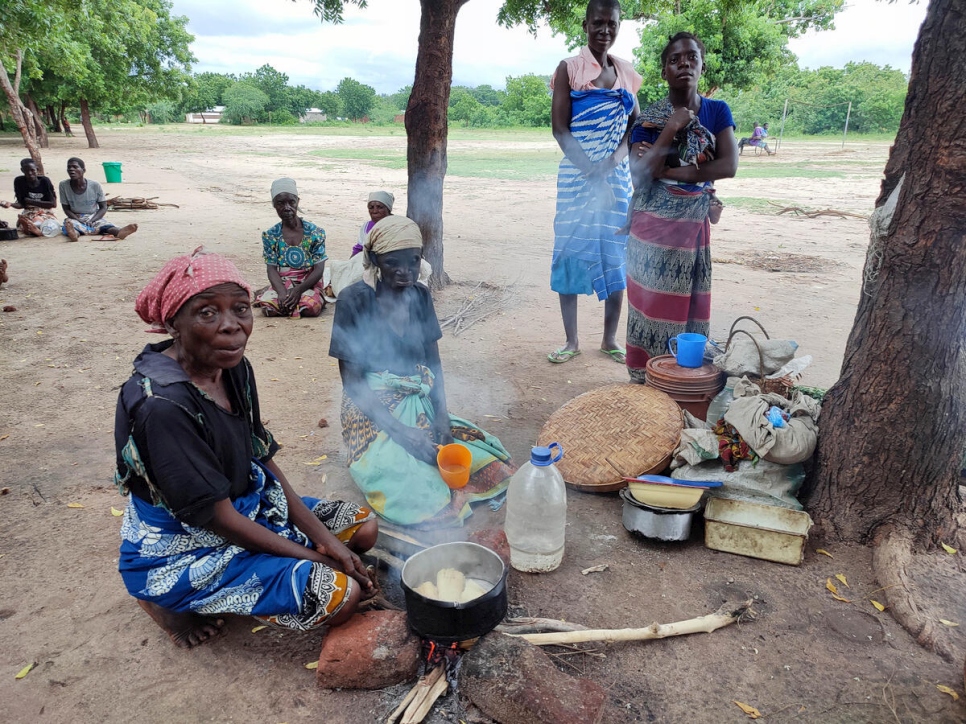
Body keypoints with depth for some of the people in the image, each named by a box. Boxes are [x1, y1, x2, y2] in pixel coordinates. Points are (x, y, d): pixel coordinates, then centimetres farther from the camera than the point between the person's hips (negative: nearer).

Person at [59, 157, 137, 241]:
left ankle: (119, 232, -66)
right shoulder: (64, 185, -7)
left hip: (94, 217, 0)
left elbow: (103, 207, -4)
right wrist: (79, 220, -19)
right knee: (69, 223, -35)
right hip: (75, 218, 0)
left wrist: (91, 220, -20)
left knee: (104, 224, -34)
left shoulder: (95, 185, -9)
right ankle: (73, 233, -69)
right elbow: (66, 209, -1)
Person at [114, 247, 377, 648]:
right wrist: (314, 557, -16)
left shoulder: (234, 368, -7)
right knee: (341, 594, -18)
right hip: (182, 551, -8)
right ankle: (178, 602, 2)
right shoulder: (162, 404, -31)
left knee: (363, 525, 8)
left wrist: (321, 535, -6)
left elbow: (262, 460, 1)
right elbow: (217, 517, -25)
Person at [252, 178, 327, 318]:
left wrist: (299, 289, -22)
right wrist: (282, 292, -23)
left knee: (312, 308, -35)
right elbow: (272, 269, -2)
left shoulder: (315, 233, -3)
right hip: (282, 284, 2)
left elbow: (319, 269, -6)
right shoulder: (270, 236, 2)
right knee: (268, 307, -28)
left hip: (308, 283, -2)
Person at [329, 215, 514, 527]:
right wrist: (401, 431, -22)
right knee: (422, 491, -25)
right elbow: (352, 380, -13)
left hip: (420, 405, 5)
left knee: (492, 464, -11)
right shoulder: (354, 300, -13)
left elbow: (433, 361, 7)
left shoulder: (420, 296, 3)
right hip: (374, 410, -5)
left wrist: (442, 415, -10)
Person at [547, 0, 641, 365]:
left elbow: (635, 123, 11)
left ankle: (610, 339, 14)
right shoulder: (569, 68, -1)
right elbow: (560, 128, -8)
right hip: (578, 174, -4)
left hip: (617, 175, 4)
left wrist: (616, 157, -9)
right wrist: (589, 170, -18)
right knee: (571, 252, -1)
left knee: (616, 255, 4)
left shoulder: (626, 72, 11)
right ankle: (571, 340, 8)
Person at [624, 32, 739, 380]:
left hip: (694, 226, 2)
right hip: (653, 227, -2)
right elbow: (639, 175, -14)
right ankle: (645, 379, 11)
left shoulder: (717, 111, 3)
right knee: (652, 303, 0)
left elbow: (729, 166, -10)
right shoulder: (648, 118, -4)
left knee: (689, 307, 7)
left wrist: (669, 171, -16)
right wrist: (671, 129, -19)